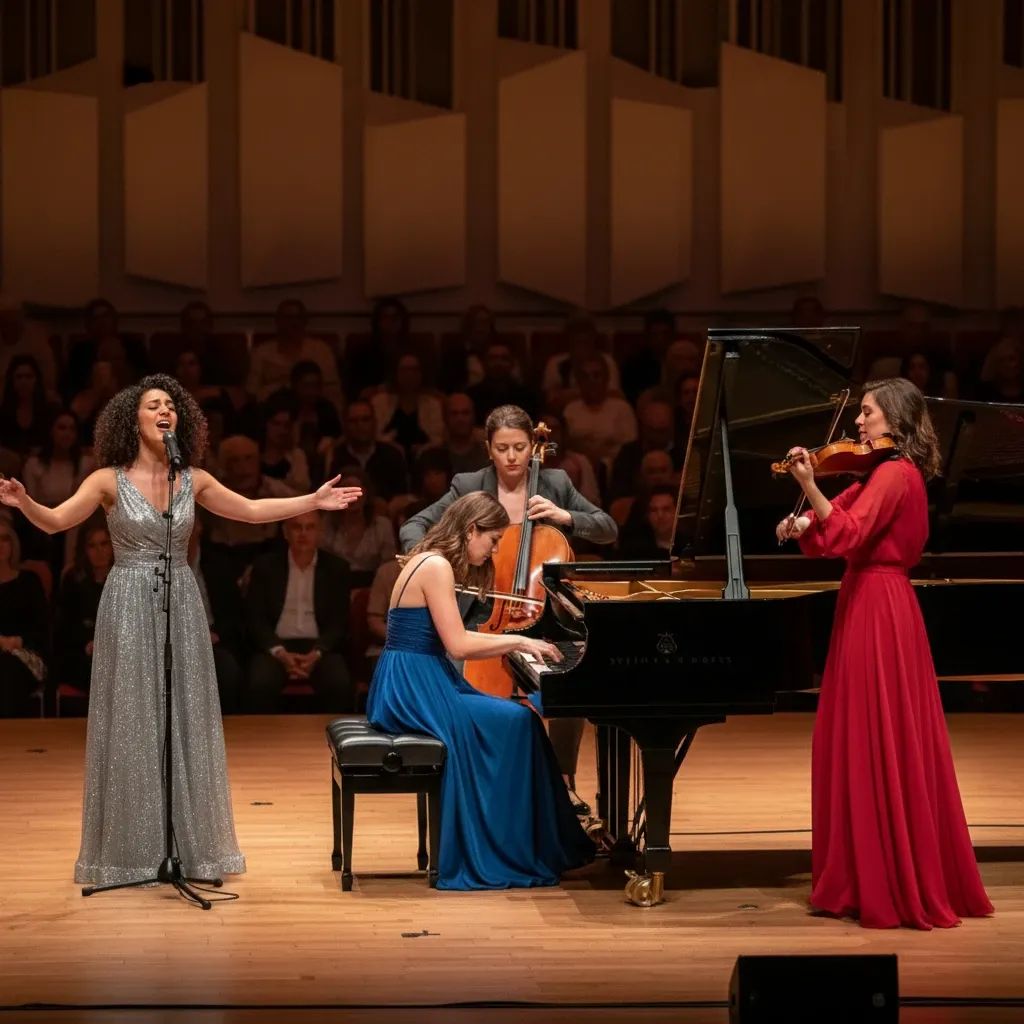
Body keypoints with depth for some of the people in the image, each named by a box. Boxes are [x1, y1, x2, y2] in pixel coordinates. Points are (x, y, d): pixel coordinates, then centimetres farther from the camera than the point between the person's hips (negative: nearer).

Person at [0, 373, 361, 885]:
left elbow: (252, 510, 14)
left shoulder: (194, 480, 5)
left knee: (184, 721, 5)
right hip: (129, 607, -3)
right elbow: (54, 522, -13)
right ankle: (132, 849, 6)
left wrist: (314, 500, 11)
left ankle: (188, 845, 12)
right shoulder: (110, 480, -5)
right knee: (132, 722, -1)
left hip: (180, 607, 3)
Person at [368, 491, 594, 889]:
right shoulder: (437, 567, -14)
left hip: (411, 686, 10)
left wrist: (516, 644, 7)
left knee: (516, 718, 5)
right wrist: (518, 641, -8)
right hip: (412, 688, -10)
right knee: (515, 722, -15)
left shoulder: (432, 563, 17)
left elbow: (453, 640, 15)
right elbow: (458, 645, -19)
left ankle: (544, 847, 7)